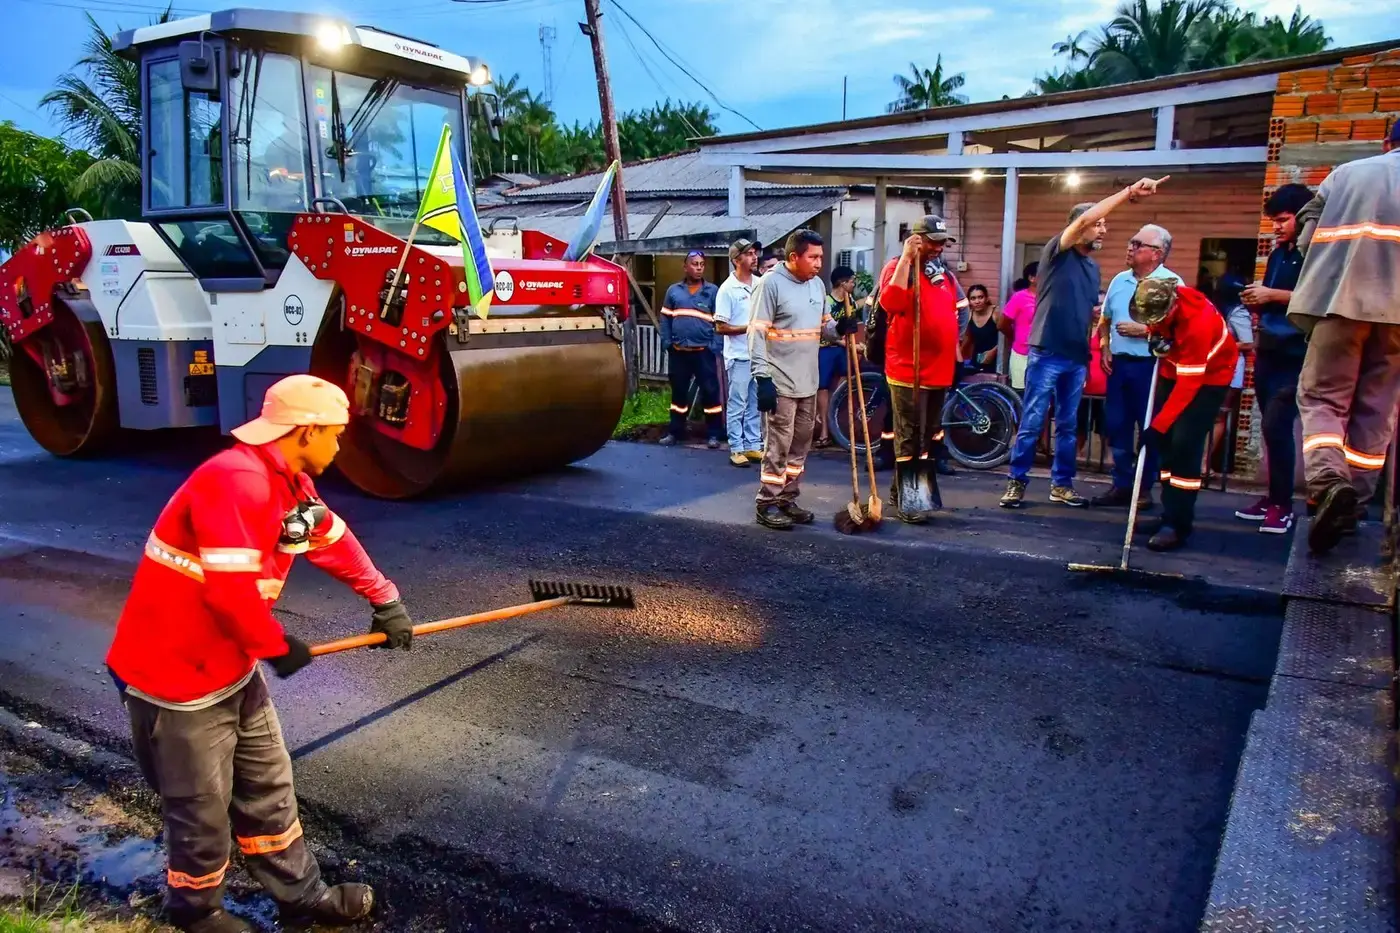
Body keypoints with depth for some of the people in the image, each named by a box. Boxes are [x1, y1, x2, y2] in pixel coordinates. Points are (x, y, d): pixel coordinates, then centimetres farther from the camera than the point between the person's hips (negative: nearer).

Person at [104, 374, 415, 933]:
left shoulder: (292, 482, 3)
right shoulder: (235, 481, -29)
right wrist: (278, 646, -16)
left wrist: (383, 599, 12)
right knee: (203, 807, 10)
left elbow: (334, 541, 15)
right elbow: (231, 590, -32)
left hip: (234, 667, 9)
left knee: (269, 785, 19)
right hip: (176, 673, -9)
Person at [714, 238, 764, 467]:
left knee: (755, 405, 12)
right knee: (737, 406, 1)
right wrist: (748, 328, -18)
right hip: (739, 357, -6)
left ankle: (752, 446, 21)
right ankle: (736, 449, 8)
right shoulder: (727, 289, -10)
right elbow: (720, 327, -13)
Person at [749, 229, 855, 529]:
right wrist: (763, 378, -22)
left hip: (808, 382, 8)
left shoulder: (817, 284, 10)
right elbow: (757, 333, -16)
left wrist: (840, 327, -5)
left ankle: (787, 499, 24)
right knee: (778, 445, -5)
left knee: (800, 445, 13)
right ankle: (767, 504, 5)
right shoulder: (771, 283, -12)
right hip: (781, 382, -8)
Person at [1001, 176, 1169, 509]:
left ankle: (1061, 484, 19)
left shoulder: (1093, 266, 16)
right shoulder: (1056, 252, -4)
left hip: (1077, 358, 7)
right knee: (1031, 423, -4)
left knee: (1067, 426, 11)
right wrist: (1129, 192, -19)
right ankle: (1017, 482, 4)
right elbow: (1085, 219, -19)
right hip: (1047, 354, -7)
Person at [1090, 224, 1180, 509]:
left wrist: (1142, 331, -16)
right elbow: (1105, 320, 20)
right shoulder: (1120, 280, 12)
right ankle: (1122, 485, 17)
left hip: (1150, 366, -6)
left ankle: (1145, 488, 10)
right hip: (1118, 363, 6)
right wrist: (1104, 348, 6)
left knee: (1150, 430, 1)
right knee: (1117, 426, 8)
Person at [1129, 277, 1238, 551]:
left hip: (1210, 374, -7)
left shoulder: (1197, 323, -37)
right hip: (1175, 366, 7)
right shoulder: (1158, 304, -18)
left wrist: (1157, 425, -34)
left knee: (1184, 443, -16)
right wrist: (1156, 338, -7)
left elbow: (1188, 385, -34)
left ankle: (1178, 524, -12)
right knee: (1166, 441, 4)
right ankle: (1171, 513, 14)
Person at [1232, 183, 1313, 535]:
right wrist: (1255, 302, 2)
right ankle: (1274, 497, 18)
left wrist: (1273, 295, -19)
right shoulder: (1278, 253, 16)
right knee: (1272, 427, 10)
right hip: (1268, 351, 8)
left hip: (1295, 355, -8)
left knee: (1276, 425, -12)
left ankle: (1282, 504, -4)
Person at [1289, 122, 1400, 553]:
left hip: (1341, 298, 0)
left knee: (1322, 395, 1)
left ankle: (1328, 479, -25)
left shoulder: (1346, 172, 17)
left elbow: (1307, 236, 10)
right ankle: (1355, 500, 10)